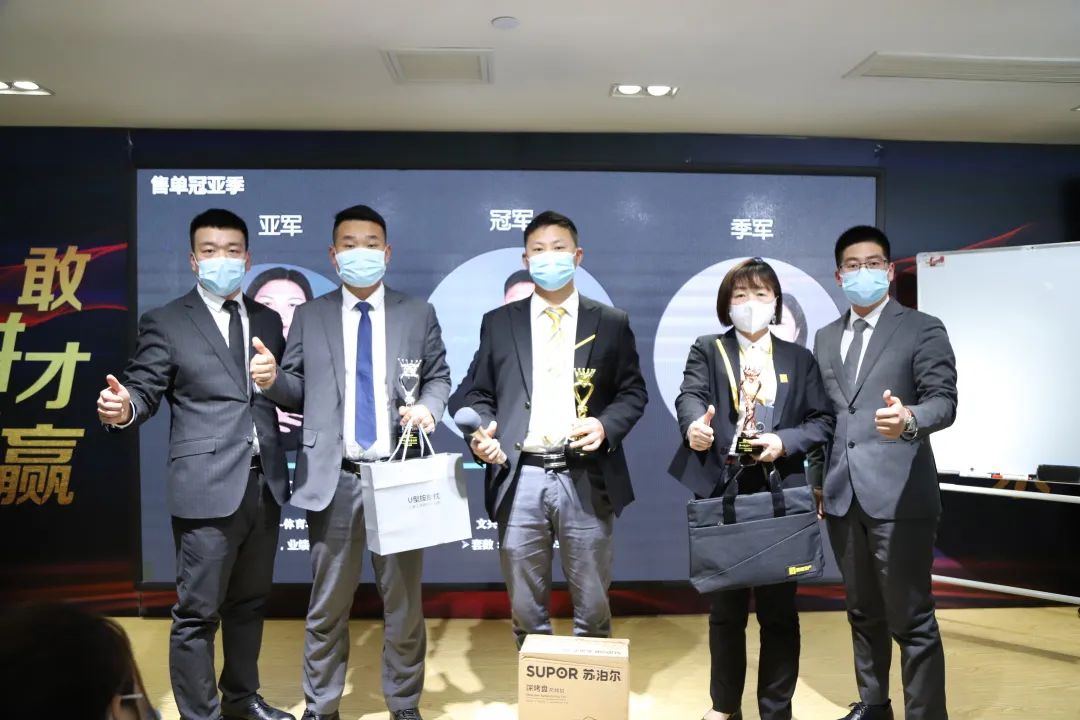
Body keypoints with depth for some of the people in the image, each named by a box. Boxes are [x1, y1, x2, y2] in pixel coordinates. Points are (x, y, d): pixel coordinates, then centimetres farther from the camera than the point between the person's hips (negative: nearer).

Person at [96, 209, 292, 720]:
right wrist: (124, 408, -27)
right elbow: (144, 390, -7)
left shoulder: (267, 320, 12)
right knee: (197, 612, 3)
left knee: (249, 602, 19)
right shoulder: (165, 323, -1)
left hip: (265, 483, 5)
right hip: (207, 487, -5)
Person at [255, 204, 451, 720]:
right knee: (328, 604, 11)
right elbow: (299, 393, 7)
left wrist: (428, 405, -12)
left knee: (403, 602, 11)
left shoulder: (418, 313, 7)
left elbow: (440, 377, 9)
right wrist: (272, 381, -14)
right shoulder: (309, 317, 7)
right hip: (333, 478, 0)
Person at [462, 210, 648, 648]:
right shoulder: (497, 323, 11)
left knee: (593, 607, 10)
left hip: (586, 480, 0)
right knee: (525, 608, 10)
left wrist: (606, 425, -10)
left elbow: (633, 392, 8)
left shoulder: (611, 323, 9)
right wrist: (482, 432, -9)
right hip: (519, 480, 1)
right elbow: (479, 393, 11)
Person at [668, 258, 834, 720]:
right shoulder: (707, 351, 7)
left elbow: (824, 420, 5)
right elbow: (690, 395, -12)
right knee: (725, 606, 10)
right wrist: (694, 425, -34)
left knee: (779, 608, 6)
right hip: (722, 495, 0)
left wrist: (784, 442, -13)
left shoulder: (799, 359, 12)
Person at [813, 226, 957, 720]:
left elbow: (944, 401, -12)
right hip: (843, 494, 6)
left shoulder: (922, 329, -1)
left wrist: (909, 418, -34)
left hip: (899, 494, -5)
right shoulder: (825, 338, 14)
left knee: (911, 619, -1)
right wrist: (817, 480, 12)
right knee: (863, 612, 18)